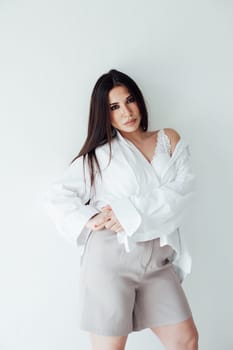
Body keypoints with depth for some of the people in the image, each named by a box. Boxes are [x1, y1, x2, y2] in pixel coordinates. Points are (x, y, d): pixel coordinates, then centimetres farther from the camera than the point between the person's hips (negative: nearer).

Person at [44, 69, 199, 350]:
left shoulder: (169, 139, 12)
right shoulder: (100, 152, 6)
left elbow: (183, 189, -3)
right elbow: (56, 195, 4)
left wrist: (133, 213, -14)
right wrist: (90, 220, -13)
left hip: (158, 259, 3)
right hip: (112, 255, -2)